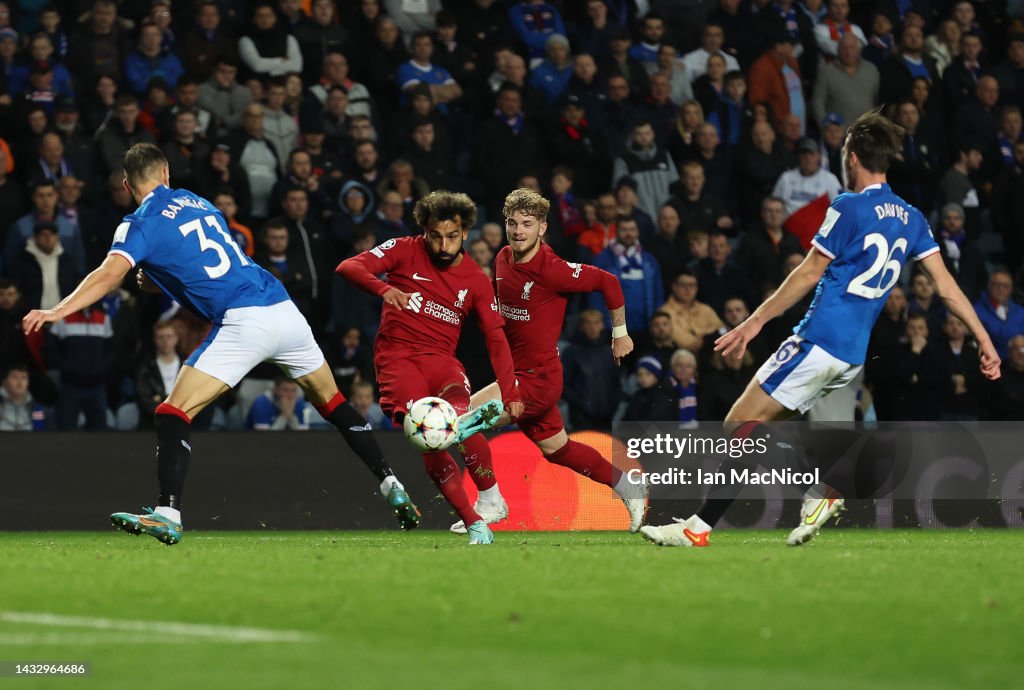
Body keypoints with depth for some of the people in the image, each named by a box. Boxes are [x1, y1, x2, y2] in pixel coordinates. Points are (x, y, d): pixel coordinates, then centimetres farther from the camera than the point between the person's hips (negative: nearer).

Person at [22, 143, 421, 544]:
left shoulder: (141, 223, 2)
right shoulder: (198, 203, 23)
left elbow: (111, 274, -13)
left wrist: (58, 311, -19)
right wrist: (158, 280, 31)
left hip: (242, 323, -7)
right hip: (284, 311, 7)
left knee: (172, 415, -4)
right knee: (333, 404, 24)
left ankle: (168, 514, -19)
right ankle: (392, 489, 24)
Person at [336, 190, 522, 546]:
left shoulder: (476, 280, 5)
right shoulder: (404, 251, 0)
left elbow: (496, 339, 7)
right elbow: (348, 267, -10)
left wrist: (510, 391, -5)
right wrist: (384, 289, -31)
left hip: (441, 358, 2)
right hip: (397, 356, -2)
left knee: (459, 418, -31)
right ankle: (474, 523, -19)